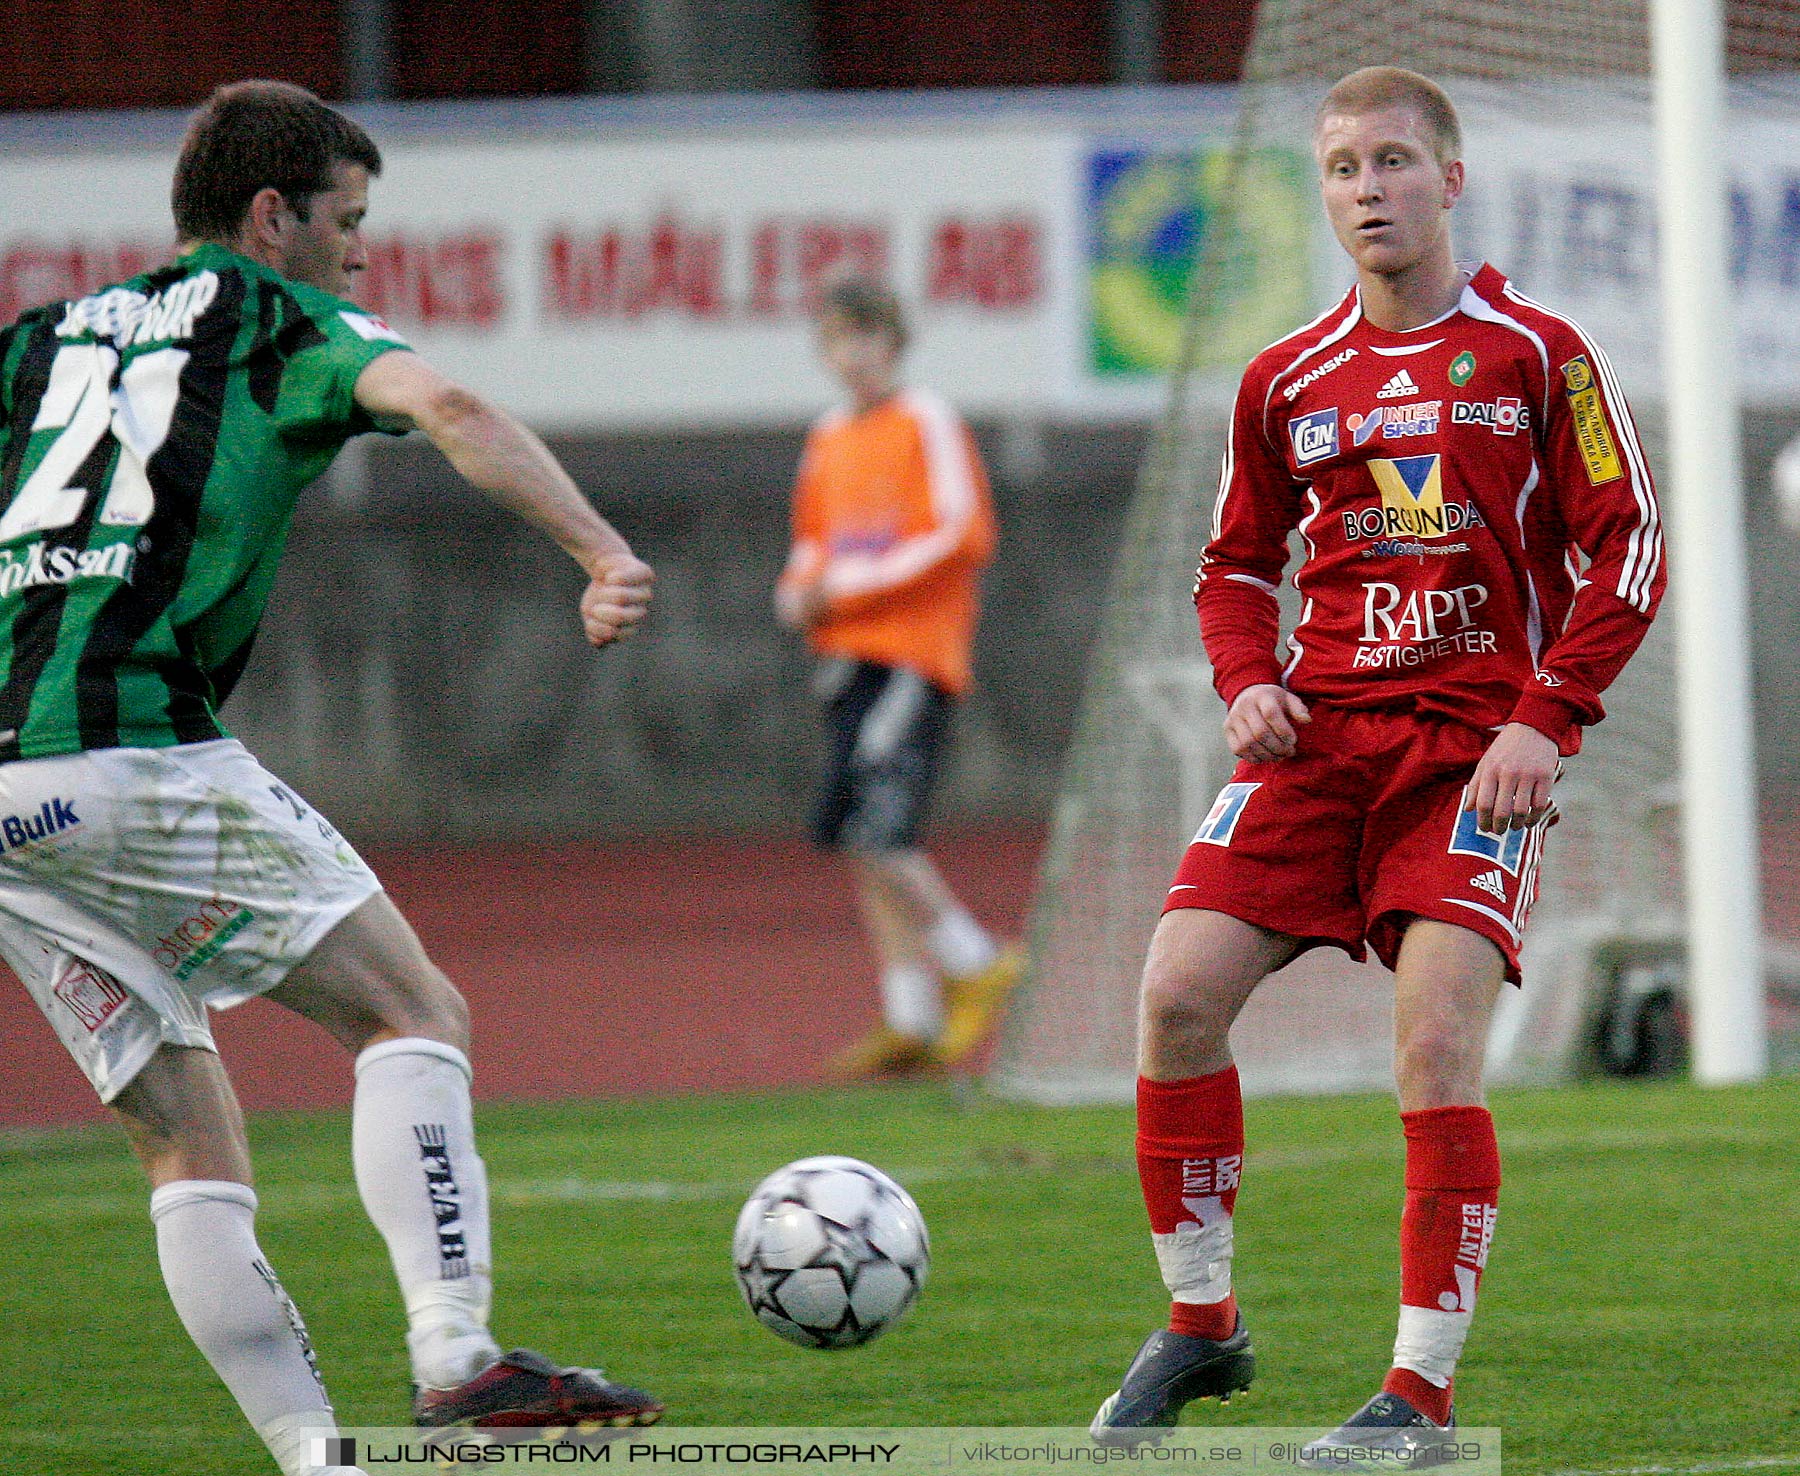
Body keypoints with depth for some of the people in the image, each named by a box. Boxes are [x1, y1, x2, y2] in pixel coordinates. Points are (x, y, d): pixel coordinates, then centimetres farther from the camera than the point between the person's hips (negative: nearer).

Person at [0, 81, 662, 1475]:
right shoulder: (277, 318, 9)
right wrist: (605, 554, -17)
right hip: (140, 748, -6)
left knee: (191, 1142, 9)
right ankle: (457, 1358, -17)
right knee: (414, 1012, -1)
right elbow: (445, 406, -9)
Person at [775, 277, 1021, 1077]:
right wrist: (800, 588, 6)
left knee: (872, 831, -19)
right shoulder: (829, 439, 18)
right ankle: (912, 1021, 6)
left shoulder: (929, 424, -3)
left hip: (913, 655, -8)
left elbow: (963, 536, -10)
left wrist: (852, 585, -13)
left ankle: (977, 966, -6)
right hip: (848, 656, 8)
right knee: (869, 846, 4)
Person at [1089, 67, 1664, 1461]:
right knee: (1179, 994, -11)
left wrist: (1543, 720, -12)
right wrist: (1248, 683, 0)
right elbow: (1237, 562, 21)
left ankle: (1424, 1397, -10)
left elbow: (1627, 549, -1)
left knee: (1437, 1040, -17)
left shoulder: (1539, 354, -1)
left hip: (1480, 744, -4)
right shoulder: (1289, 382, 10)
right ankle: (1201, 1323, 8)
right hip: (1320, 729, 4)